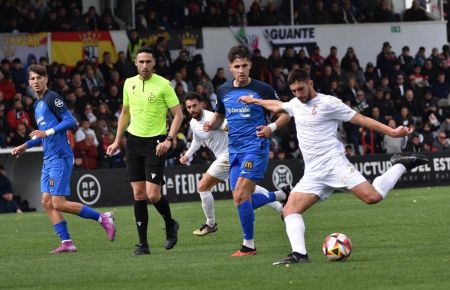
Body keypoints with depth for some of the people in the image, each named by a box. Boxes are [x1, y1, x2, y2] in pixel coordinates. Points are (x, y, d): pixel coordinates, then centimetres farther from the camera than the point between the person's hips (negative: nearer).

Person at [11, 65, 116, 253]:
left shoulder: (52, 98, -8)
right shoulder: (38, 105, 20)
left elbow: (70, 121, -18)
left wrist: (47, 132, -22)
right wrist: (26, 146, 26)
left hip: (60, 157, -10)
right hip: (49, 159, 10)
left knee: (59, 204, -11)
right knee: (47, 202, 3)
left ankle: (102, 218, -1)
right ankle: (66, 243, 3)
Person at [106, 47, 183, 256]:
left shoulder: (163, 85, -8)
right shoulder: (129, 84, 8)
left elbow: (178, 114, -6)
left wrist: (169, 140, -18)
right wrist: (117, 141, 17)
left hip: (155, 143, -5)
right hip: (133, 141, 5)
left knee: (152, 194, -11)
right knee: (138, 193, 1)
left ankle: (170, 225, 19)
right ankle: (143, 244, 5)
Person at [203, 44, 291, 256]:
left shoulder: (262, 90, -7)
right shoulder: (224, 91, 8)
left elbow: (285, 113, 0)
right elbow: (219, 115, 24)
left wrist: (272, 127, -19)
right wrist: (211, 125, 1)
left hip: (256, 147, -6)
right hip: (234, 149, 6)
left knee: (240, 195, -18)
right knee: (241, 199, 7)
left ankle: (249, 245, -5)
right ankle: (279, 197, 37)